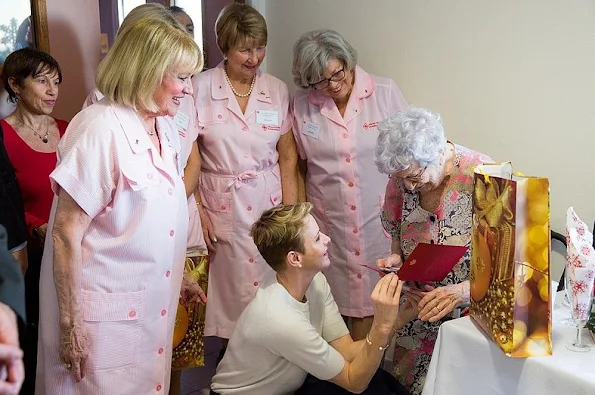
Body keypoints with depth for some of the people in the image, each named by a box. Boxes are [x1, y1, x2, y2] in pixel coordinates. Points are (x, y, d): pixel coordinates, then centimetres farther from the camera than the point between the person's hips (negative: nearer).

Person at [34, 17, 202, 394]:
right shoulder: (101, 130, -19)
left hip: (155, 305, 8)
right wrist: (70, 326, -17)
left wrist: (182, 274, 20)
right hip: (107, 315, -7)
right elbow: (66, 235, -19)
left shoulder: (166, 127, 6)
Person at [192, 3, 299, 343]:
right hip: (221, 208, -2)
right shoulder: (199, 89, -6)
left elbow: (288, 156, 4)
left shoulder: (278, 90, 1)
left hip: (269, 203, 2)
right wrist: (197, 211, -8)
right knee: (230, 291, 7)